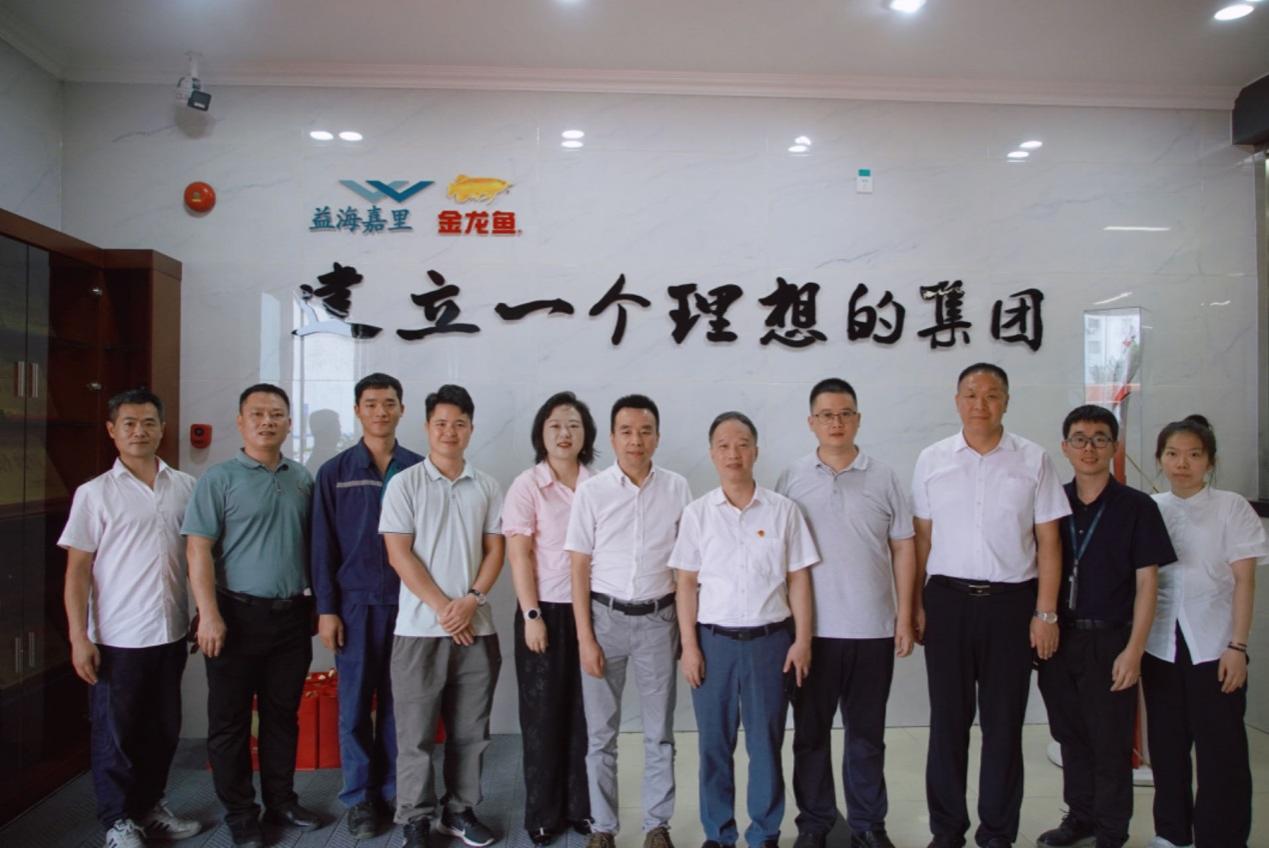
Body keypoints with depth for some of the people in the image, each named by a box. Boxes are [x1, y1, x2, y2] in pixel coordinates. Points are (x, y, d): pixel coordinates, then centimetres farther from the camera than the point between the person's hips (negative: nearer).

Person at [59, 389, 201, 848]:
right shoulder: (95, 493, -5)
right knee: (116, 732, 9)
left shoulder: (186, 487, 2)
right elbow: (78, 570, -5)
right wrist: (79, 636, -9)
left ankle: (149, 807, 33)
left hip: (170, 633, 3)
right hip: (117, 638, -3)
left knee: (163, 728, 15)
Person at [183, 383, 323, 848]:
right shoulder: (220, 478, -5)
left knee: (283, 714, 14)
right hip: (238, 615, -4)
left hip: (293, 616, 4)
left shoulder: (302, 478, 8)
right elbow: (198, 549, -10)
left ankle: (281, 801, 28)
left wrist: (319, 603, 11)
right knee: (230, 720, 6)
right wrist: (209, 614, -16)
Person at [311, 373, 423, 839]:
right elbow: (323, 545, 1)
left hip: (408, 602, 0)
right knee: (355, 704, 7)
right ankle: (360, 797, 20)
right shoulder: (334, 472, 2)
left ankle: (393, 791, 22)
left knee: (398, 703, 8)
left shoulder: (420, 469, 3)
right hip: (355, 603, 0)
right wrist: (325, 608, -4)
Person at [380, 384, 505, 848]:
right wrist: (442, 607, -12)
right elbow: (399, 554, -7)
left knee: (470, 729, 12)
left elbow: (495, 550, 5)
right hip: (420, 627, -3)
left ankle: (461, 810, 27)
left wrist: (471, 600, -10)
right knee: (417, 731, 5)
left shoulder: (487, 487, 6)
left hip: (476, 627, 3)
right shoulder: (404, 484, -2)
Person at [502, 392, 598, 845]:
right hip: (546, 610, -3)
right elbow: (519, 556, -8)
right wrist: (532, 615, -13)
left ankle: (582, 807, 24)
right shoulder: (527, 485, -5)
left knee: (585, 712, 8)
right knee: (544, 714, 7)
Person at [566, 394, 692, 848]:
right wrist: (585, 637, -6)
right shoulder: (591, 491, -5)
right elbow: (580, 569, -2)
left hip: (658, 619, 1)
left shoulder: (677, 489, -2)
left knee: (660, 732, 11)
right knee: (601, 733, 9)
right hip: (606, 616, 0)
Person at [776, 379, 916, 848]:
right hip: (810, 629, 0)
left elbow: (903, 549, 5)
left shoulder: (884, 478, 2)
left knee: (866, 734, 13)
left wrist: (905, 617, 1)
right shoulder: (792, 479, -1)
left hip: (872, 629, 1)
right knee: (810, 733, 11)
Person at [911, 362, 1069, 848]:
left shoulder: (1033, 461, 1)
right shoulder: (932, 460, 4)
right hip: (947, 599, 1)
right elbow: (922, 539, 6)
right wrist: (915, 604, 2)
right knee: (947, 720, 8)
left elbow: (1048, 543, 2)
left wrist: (1046, 613, -3)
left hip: (1011, 602, 0)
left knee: (1003, 723, 8)